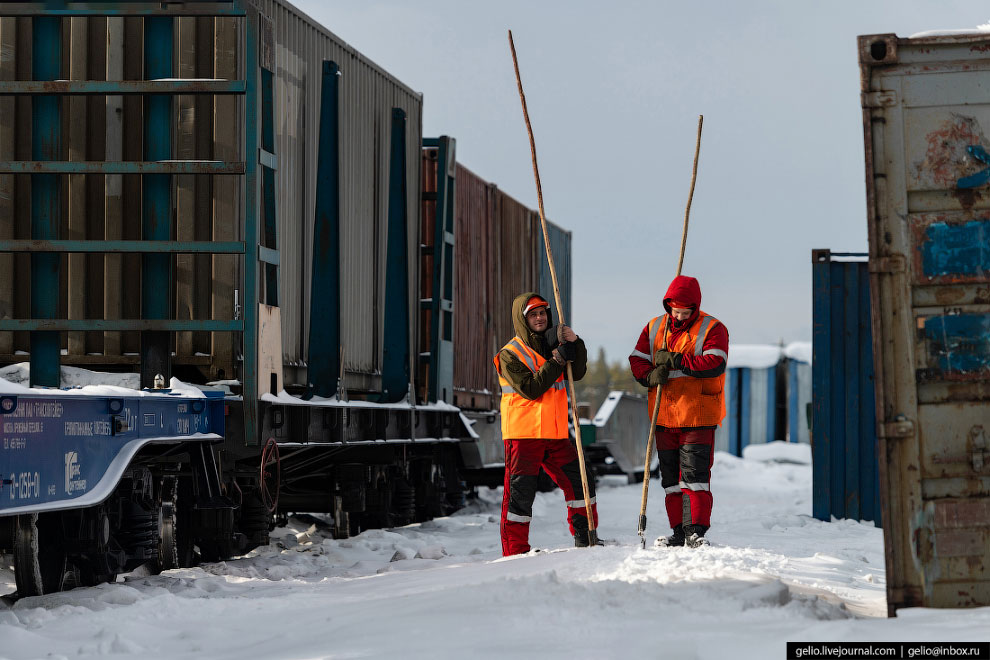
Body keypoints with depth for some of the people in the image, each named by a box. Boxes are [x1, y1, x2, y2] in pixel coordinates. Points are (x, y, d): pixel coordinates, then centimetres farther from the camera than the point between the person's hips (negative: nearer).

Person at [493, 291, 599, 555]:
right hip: (522, 434, -6)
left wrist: (575, 345, -13)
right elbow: (530, 389, -18)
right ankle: (515, 550, 1)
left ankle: (585, 537, 21)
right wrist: (557, 360, -19)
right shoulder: (510, 354, -7)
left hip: (554, 432, 6)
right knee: (520, 493, -5)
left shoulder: (552, 345, 13)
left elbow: (577, 373, 3)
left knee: (579, 483, 7)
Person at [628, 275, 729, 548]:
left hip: (698, 416, -5)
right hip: (664, 416, 5)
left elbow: (715, 364, -19)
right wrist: (650, 375, -13)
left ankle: (697, 531, -9)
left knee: (695, 473, -11)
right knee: (670, 476, 8)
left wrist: (676, 360, -21)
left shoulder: (712, 329, -4)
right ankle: (679, 531, 14)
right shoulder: (655, 328, 11)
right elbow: (637, 359, 9)